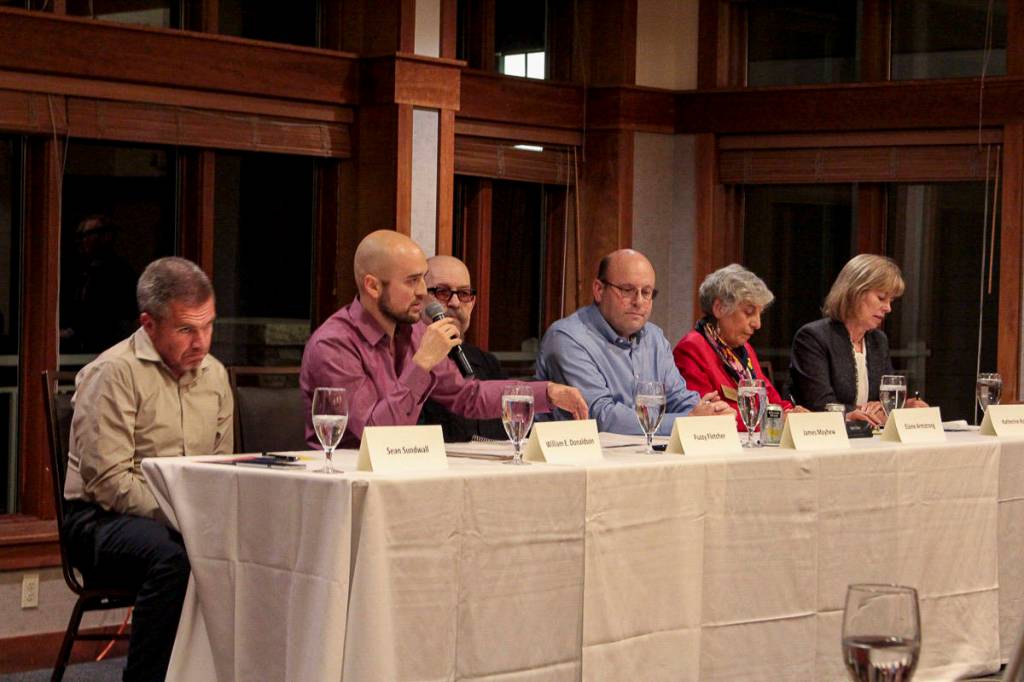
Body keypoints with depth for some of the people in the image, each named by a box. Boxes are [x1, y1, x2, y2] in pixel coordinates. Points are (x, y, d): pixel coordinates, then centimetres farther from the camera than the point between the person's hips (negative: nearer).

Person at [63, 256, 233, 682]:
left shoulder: (214, 373, 13)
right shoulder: (114, 373, -9)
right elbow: (108, 481, -15)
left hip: (189, 521, 6)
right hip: (103, 519, -6)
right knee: (173, 557, -37)